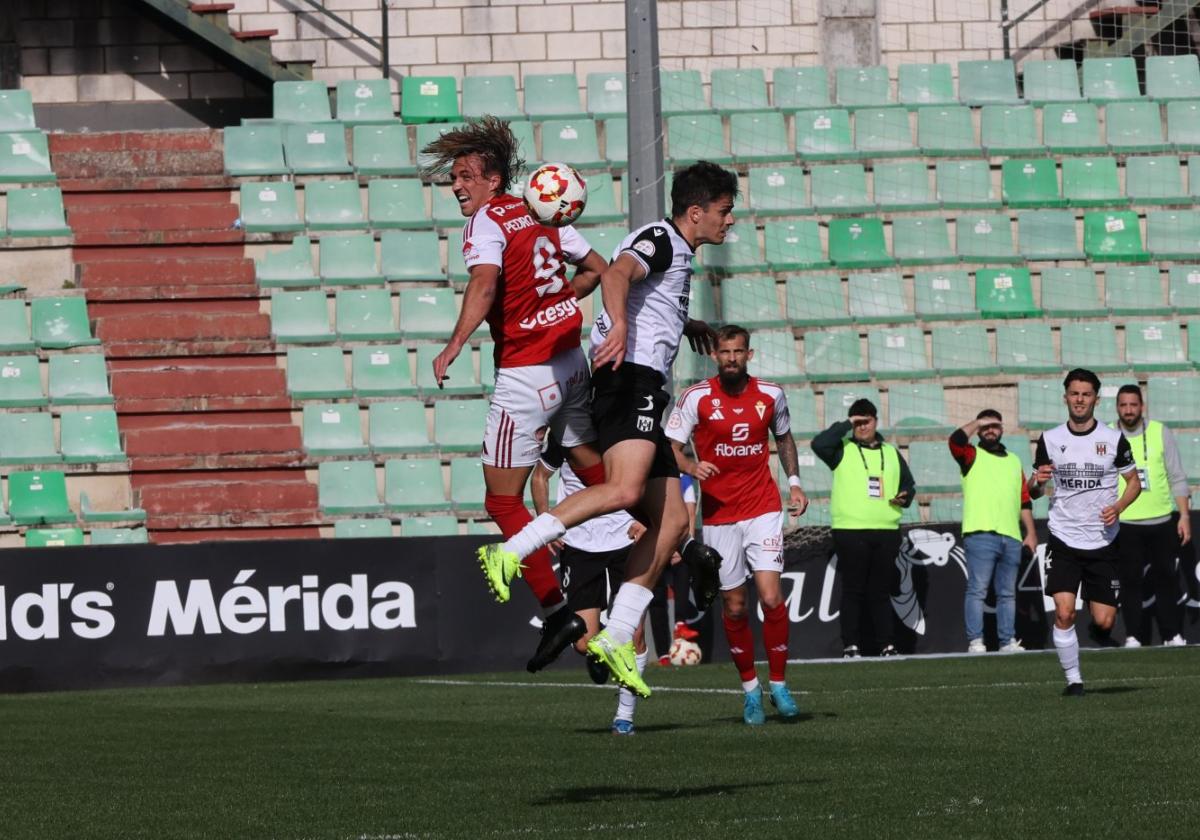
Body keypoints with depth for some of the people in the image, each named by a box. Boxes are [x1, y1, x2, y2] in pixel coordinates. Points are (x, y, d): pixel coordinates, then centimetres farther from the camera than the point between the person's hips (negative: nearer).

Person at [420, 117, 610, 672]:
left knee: (502, 500, -1)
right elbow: (598, 268, 21)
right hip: (571, 360, 8)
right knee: (596, 473, 25)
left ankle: (556, 613, -6)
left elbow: (484, 282, -31)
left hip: (525, 374, -8)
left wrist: (453, 347, -38)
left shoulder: (486, 221, -12)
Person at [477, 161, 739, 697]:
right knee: (625, 490, -31)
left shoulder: (675, 254, 28)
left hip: (644, 389, 10)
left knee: (672, 521, 4)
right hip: (631, 378, -10)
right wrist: (619, 325, -42)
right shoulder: (661, 240, -3)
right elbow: (616, 274, -24)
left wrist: (684, 324, 62)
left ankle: (617, 638, 0)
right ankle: (511, 552, -33)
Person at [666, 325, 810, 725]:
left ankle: (779, 684, 3)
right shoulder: (696, 398, -5)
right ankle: (750, 688, 20)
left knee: (771, 596, -12)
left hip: (763, 508, 1)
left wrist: (794, 482, 10)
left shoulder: (770, 395, 3)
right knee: (734, 606, 3)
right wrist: (691, 466, -23)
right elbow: (671, 447, -2)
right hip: (719, 514, -1)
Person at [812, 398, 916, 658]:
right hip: (850, 530, -4)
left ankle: (887, 644, 7)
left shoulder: (892, 453, 19)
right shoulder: (843, 450, 5)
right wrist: (845, 425, -9)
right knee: (853, 590, -4)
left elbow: (909, 484, 22)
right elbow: (819, 444, -14)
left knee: (881, 591, 6)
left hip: (886, 531, 4)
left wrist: (905, 496, 0)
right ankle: (851, 645, -4)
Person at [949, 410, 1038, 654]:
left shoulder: (1014, 461, 24)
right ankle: (975, 642, -13)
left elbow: (1024, 501, 22)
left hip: (1011, 537, 5)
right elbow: (956, 440, -13)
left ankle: (1008, 641, 9)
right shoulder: (972, 456, 10)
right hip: (980, 535, -5)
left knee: (1008, 594, 7)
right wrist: (977, 423, -1)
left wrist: (1031, 532, 15)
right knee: (977, 590, -10)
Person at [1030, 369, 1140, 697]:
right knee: (1064, 612, -17)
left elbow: (1134, 481, 9)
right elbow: (1034, 491, 11)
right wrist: (1037, 482, -14)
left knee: (1104, 622, -2)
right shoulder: (1049, 440, 3)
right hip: (1063, 541, 0)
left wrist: (1118, 507, -10)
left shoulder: (1114, 439, -1)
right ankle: (1073, 679, -4)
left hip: (1102, 543, 0)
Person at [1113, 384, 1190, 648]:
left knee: (1166, 579, 4)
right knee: (1130, 581, 0)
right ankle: (1132, 637, 5)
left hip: (1162, 521, 1)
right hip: (1125, 524, -1)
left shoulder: (1160, 433, 2)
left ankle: (1172, 635, 9)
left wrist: (1184, 515, -1)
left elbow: (1177, 477, 4)